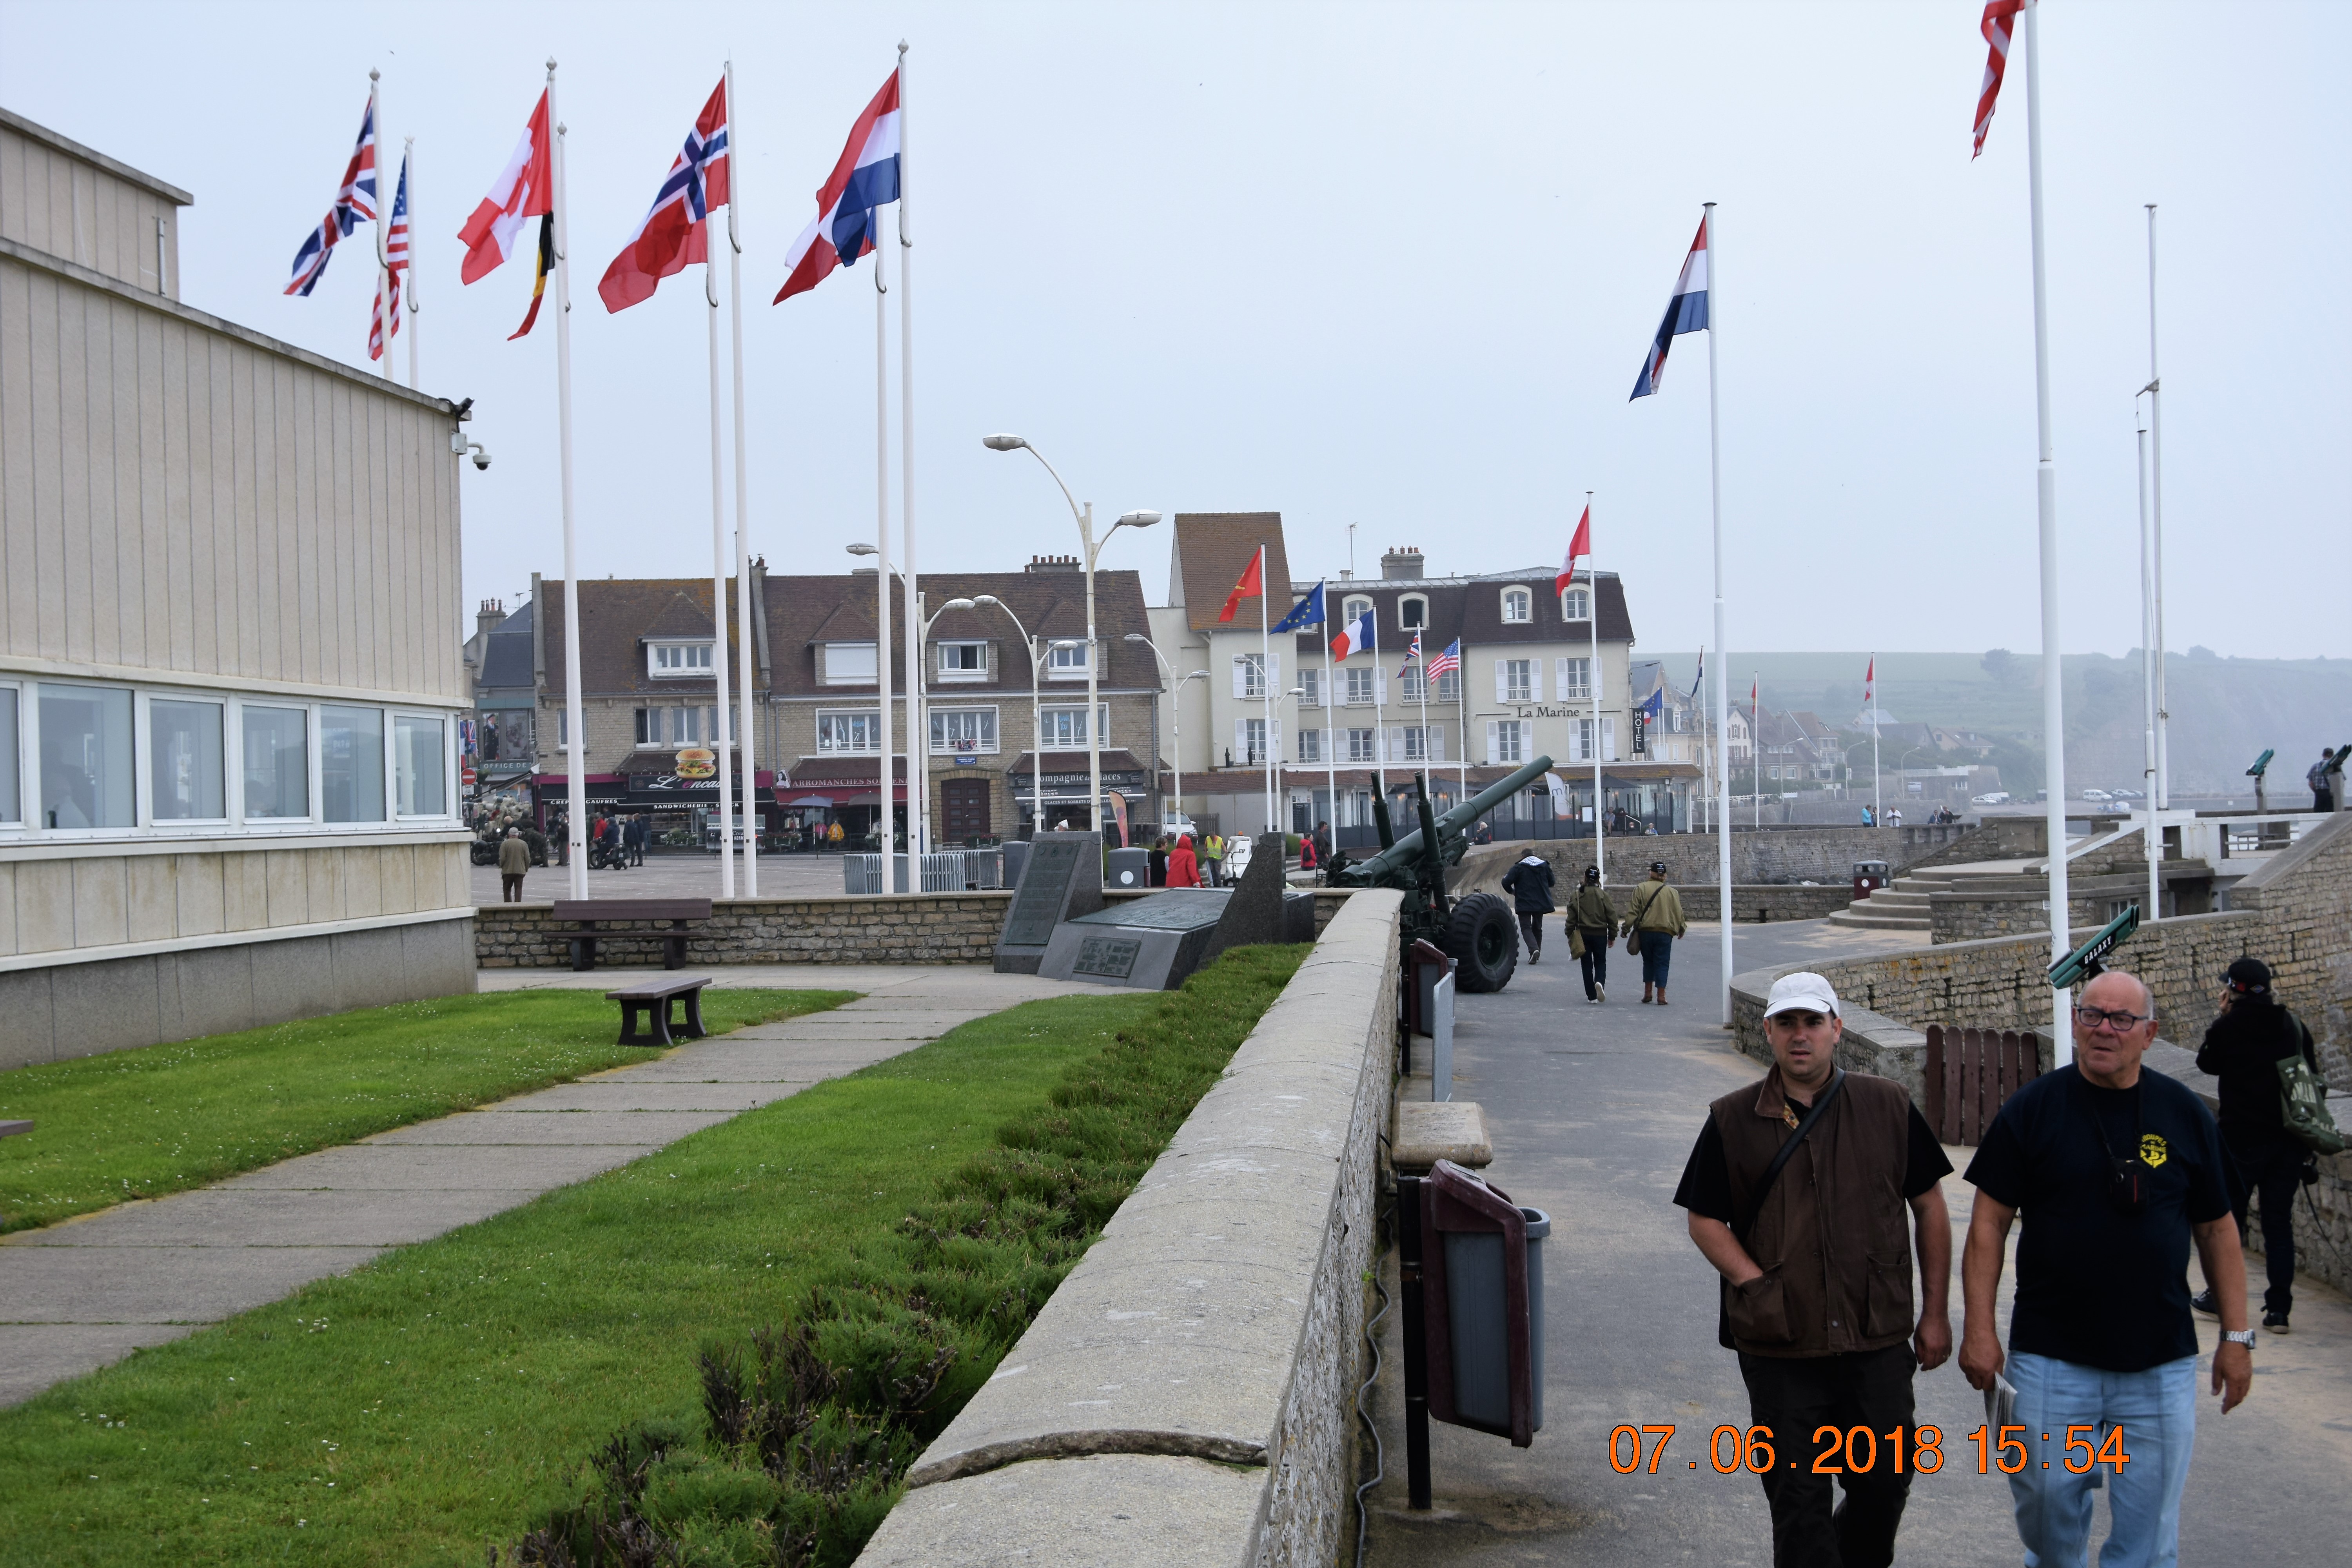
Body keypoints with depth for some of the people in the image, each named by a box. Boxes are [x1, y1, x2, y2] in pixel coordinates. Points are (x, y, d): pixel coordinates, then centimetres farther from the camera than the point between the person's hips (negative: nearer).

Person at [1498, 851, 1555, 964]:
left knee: (1526, 928, -4)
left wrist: (1511, 891, 6)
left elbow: (1506, 882, -14)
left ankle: (1534, 949, -28)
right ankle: (1537, 954, 22)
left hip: (1524, 903, -5)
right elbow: (1552, 882, 14)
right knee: (1537, 928, 19)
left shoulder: (1519, 867, -7)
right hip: (1541, 903, 5)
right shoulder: (1545, 866, 6)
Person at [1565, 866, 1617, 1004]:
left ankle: (1592, 997, 7)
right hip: (1600, 934, 0)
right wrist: (1612, 936, 8)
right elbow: (1612, 916, -2)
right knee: (1600, 963, 12)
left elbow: (1571, 917, -3)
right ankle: (1600, 982, -19)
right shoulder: (1603, 895, -5)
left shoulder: (1577, 895, -4)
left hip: (1583, 934, 0)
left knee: (1587, 965, 8)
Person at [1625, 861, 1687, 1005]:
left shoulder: (1641, 889, -1)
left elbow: (1633, 911, -5)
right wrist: (1681, 929, 23)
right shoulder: (1672, 892, 3)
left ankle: (1648, 992, 15)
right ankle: (1661, 996, -3)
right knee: (1662, 964, 3)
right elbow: (1678, 912, 8)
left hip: (1645, 931, 0)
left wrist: (1627, 928, 0)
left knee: (1648, 961, 16)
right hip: (1665, 932, 0)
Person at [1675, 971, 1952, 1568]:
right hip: (1780, 1347, -1)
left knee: (1885, 1484, 11)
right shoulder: (1732, 1121, 0)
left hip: (1879, 1341, 1)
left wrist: (1935, 1314, 6)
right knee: (1798, 1501, 4)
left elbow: (1929, 1207, 8)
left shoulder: (1889, 1107, 3)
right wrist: (1755, 1285, -10)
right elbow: (1703, 1219, 3)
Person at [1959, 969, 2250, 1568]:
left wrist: (2237, 1336, 7)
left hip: (2161, 1364, 1)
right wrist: (1979, 1329, -7)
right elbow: (1989, 1224, -1)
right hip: (2051, 1356, -1)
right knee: (2046, 1507, 6)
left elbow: (2216, 1229, 10)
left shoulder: (2185, 1114, 4)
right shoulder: (2033, 1108, -2)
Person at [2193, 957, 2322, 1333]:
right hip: (2288, 1140, 3)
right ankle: (2279, 1309, 4)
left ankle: (2220, 1297, 19)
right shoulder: (2293, 1025, 2)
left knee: (2228, 1218, 11)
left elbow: (2207, 1063, 8)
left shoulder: (2227, 1027, -10)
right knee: (2279, 1223, 6)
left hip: (2242, 1137, -3)